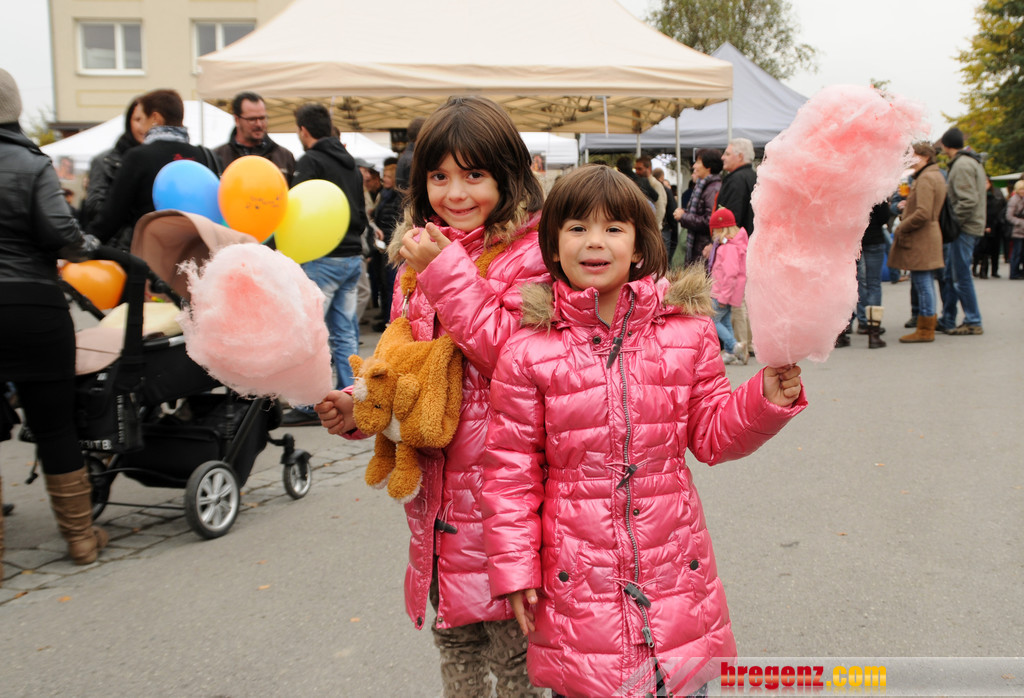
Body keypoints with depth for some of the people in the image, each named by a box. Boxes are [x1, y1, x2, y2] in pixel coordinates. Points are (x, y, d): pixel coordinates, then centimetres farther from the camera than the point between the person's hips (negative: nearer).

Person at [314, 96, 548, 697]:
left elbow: (504, 352, -20)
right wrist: (360, 405, 2)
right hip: (436, 478, 7)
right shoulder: (420, 252, 12)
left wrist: (447, 272, -19)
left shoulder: (529, 250, -9)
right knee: (454, 637, 20)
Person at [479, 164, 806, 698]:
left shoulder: (685, 331, -2)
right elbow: (511, 468, -3)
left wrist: (767, 397, -11)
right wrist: (514, 567, -3)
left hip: (674, 569, 2)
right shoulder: (528, 350, -8)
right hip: (575, 578, -1)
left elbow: (712, 435, 6)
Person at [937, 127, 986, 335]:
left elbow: (968, 201, -23)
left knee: (961, 277, -5)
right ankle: (947, 320, 20)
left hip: (965, 229, -10)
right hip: (971, 226, 10)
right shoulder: (972, 162, 17)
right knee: (949, 275, 14)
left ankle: (973, 322, 1)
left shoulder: (962, 165, -15)